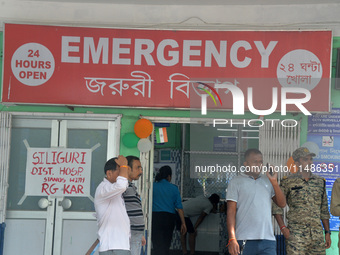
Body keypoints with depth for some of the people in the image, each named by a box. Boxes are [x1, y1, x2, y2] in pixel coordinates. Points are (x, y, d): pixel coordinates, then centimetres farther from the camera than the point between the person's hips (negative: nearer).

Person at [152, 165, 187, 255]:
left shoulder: (153, 186, 0)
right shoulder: (174, 188, 3)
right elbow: (179, 207, 0)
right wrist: (183, 223, 4)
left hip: (156, 216, -2)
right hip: (170, 218, 2)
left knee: (158, 245, -7)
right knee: (166, 245, 16)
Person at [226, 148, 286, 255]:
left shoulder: (267, 180, 16)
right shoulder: (236, 182, 4)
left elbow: (282, 203, 11)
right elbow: (231, 212, -2)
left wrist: (274, 181, 0)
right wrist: (232, 239, -12)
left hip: (268, 239, 3)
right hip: (244, 241, -3)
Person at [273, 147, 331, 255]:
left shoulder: (320, 182, 13)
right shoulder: (288, 182, 0)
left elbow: (324, 210, 17)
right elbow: (276, 206, 1)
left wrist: (327, 232, 13)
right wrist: (283, 228, -8)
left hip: (317, 233, 4)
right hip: (295, 234, -4)